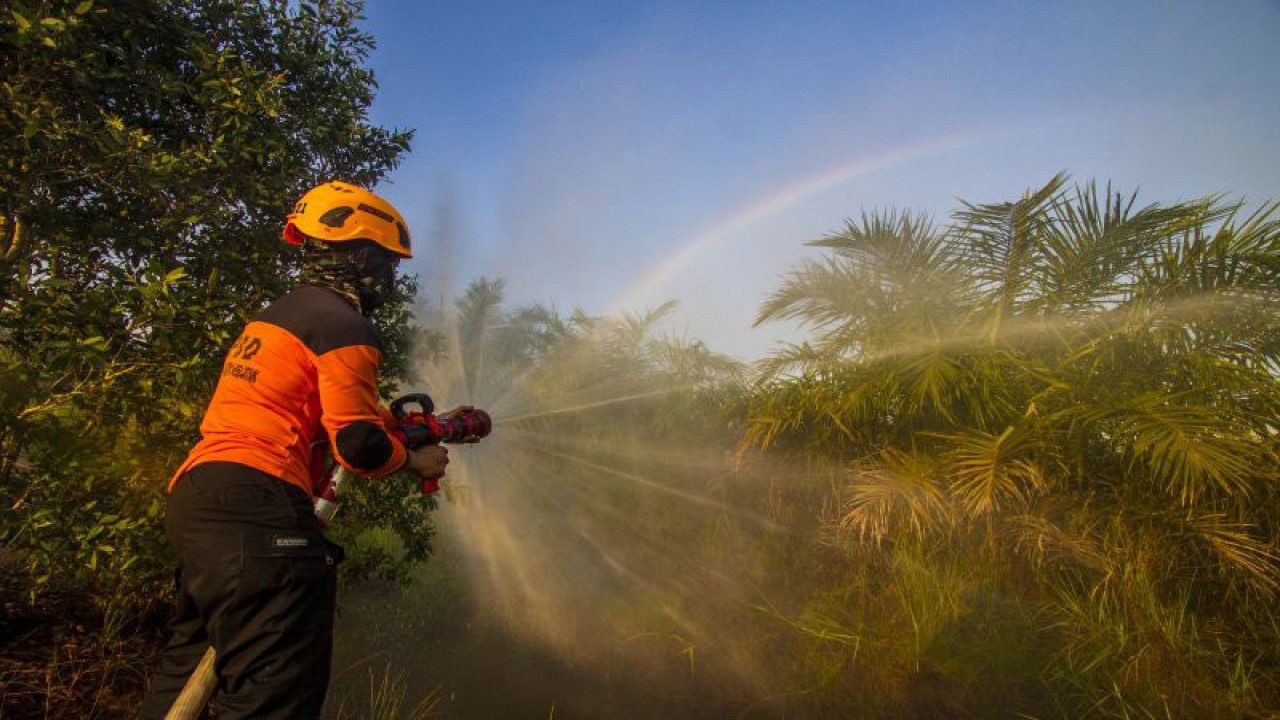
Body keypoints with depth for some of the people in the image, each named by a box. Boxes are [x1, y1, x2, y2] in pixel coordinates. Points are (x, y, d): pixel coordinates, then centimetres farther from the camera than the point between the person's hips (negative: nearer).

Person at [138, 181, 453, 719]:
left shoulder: (278, 314, 23)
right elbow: (357, 442, -14)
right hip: (256, 502, -11)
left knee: (190, 673, 24)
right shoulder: (344, 324, -8)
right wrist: (413, 461, 5)